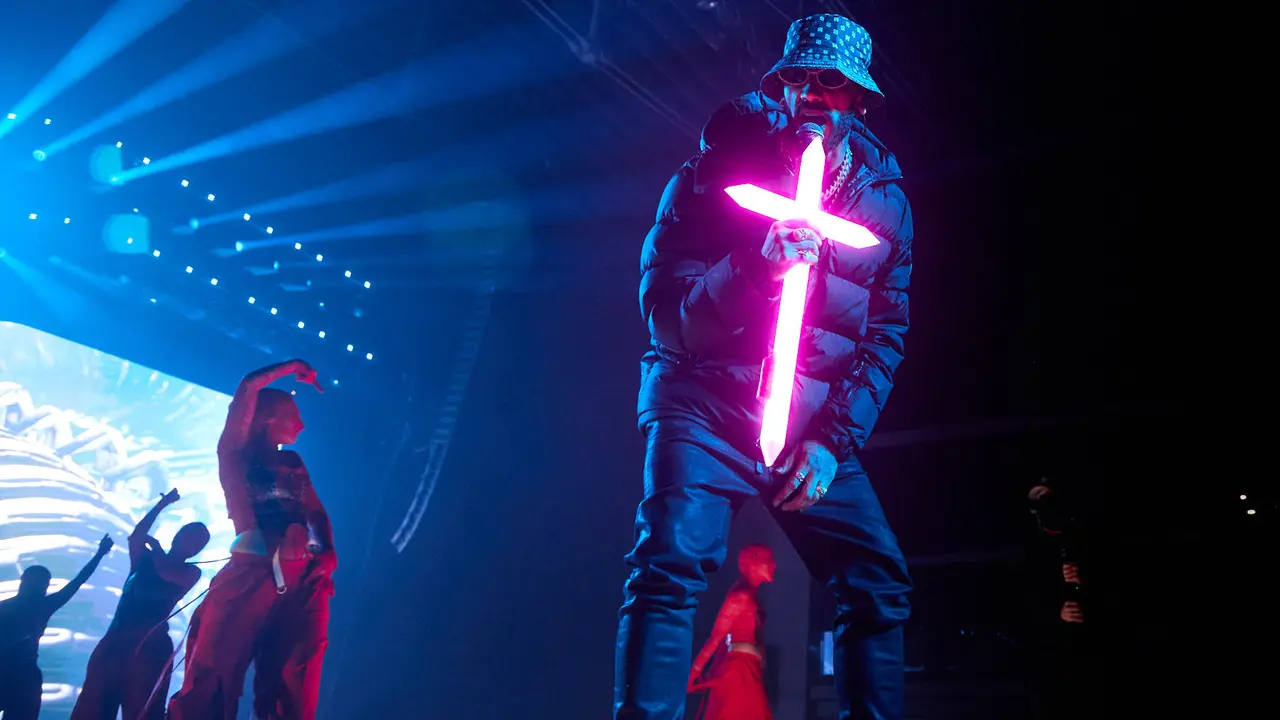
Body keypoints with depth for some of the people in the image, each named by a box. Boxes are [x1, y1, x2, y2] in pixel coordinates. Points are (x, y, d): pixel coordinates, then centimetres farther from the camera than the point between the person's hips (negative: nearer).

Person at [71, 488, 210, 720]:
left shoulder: (190, 573, 9)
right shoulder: (145, 560, 19)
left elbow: (167, 572, -11)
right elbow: (135, 538, 0)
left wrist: (155, 545, 8)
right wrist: (163, 504, -2)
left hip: (150, 648, -4)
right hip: (115, 642, 4)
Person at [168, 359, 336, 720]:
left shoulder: (293, 464, 24)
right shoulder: (236, 455, 10)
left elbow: (317, 512, 17)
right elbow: (250, 386, 0)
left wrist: (328, 552, -1)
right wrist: (293, 368, 14)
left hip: (304, 578, 4)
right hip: (253, 571, -4)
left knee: (292, 691, -3)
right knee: (210, 683, -9)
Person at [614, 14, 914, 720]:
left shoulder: (886, 202, 8)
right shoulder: (715, 169, -1)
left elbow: (886, 336, 6)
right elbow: (660, 299, -8)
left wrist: (834, 442, -6)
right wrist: (752, 269, -26)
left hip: (817, 430, 4)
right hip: (707, 405, -3)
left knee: (880, 587, -2)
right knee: (671, 564, -21)